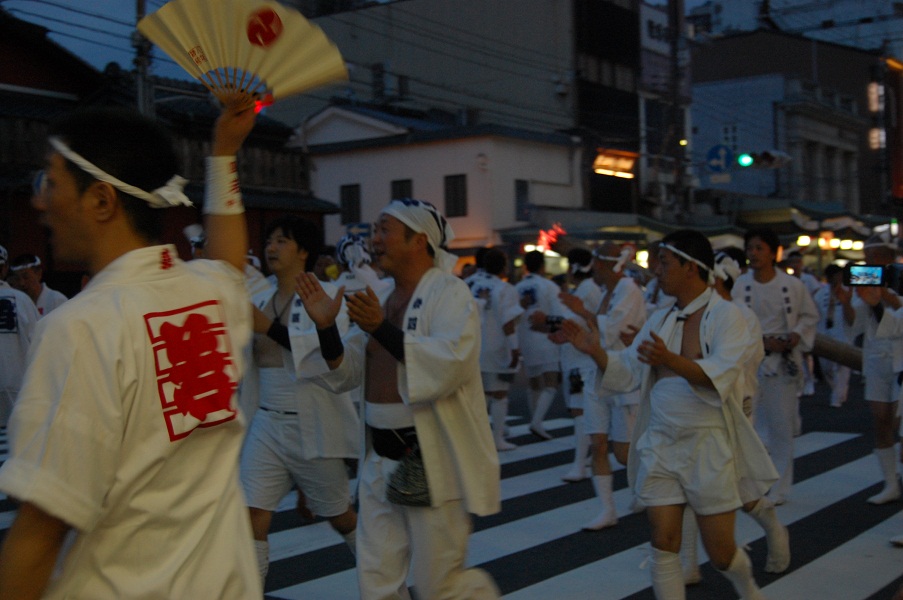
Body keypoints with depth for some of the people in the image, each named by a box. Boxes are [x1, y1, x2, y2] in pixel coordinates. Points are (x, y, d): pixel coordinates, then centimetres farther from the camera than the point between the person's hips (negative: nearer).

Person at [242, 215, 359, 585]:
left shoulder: (326, 295, -7)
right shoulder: (259, 301, 10)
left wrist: (269, 327, -29)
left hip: (313, 426, -4)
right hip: (266, 424, 4)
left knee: (339, 516, 13)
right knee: (252, 520, -6)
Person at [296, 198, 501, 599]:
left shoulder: (449, 293, -11)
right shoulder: (382, 299, 12)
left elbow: (453, 363, -27)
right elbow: (347, 373, 12)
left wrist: (381, 329, -31)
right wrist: (325, 326, -5)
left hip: (433, 462, -7)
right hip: (381, 461, 7)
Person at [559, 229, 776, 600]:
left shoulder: (724, 315, -10)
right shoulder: (660, 320, 8)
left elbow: (720, 376, -25)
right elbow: (627, 374, 8)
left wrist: (671, 360, -41)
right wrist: (596, 351, -10)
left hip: (708, 445, -5)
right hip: (660, 444, 5)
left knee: (720, 554, 7)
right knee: (663, 546, 2)